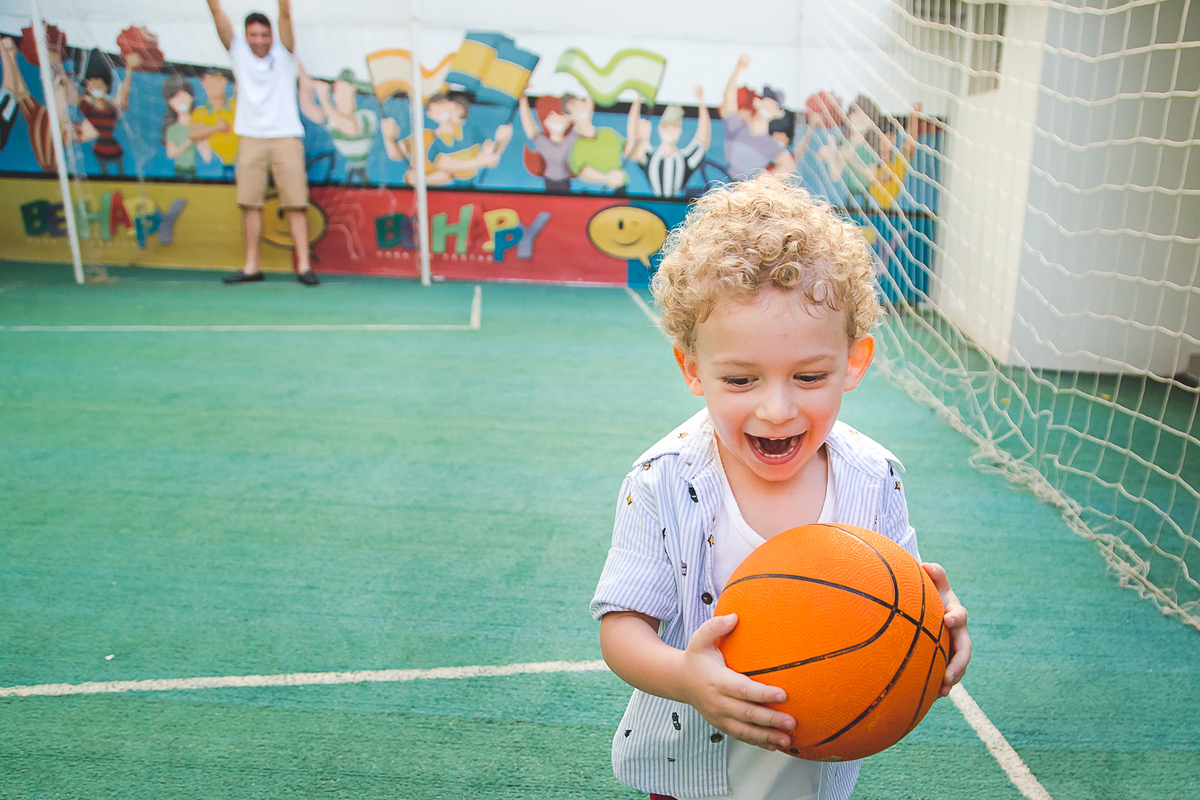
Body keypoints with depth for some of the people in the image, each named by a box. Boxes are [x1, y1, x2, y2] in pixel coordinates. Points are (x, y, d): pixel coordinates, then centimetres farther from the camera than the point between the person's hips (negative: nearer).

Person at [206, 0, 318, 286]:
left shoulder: (283, 53, 6)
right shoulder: (239, 52, 11)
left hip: (286, 137, -2)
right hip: (251, 138, 2)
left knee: (296, 203, -6)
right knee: (250, 203, 0)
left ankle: (303, 265, -6)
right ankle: (251, 266, 6)